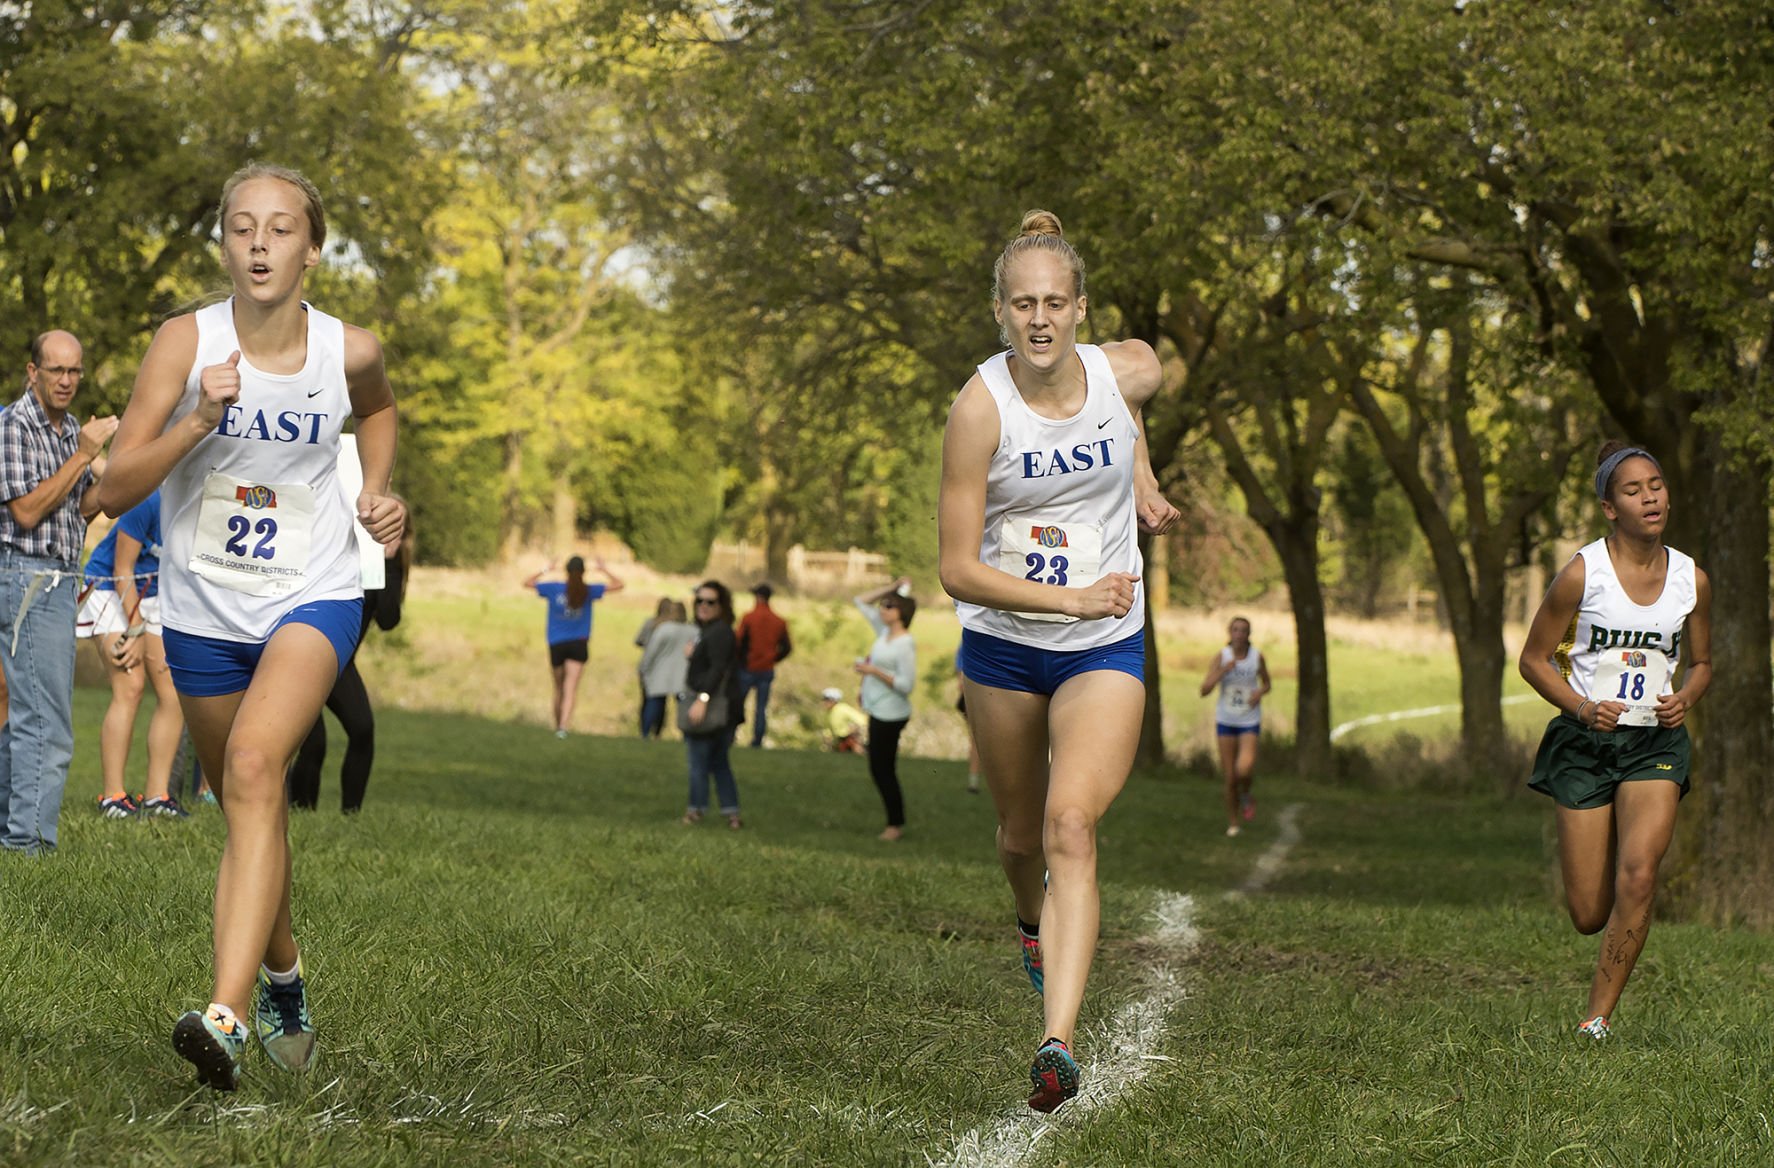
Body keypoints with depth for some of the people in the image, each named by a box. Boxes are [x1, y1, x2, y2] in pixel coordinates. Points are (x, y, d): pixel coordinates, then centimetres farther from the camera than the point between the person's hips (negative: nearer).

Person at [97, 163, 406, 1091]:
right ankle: (282, 980, 42)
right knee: (249, 811, 14)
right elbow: (113, 492, -15)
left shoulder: (349, 350, -7)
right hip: (204, 610, 2)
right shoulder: (186, 342, -11)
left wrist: (377, 492, 4)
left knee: (253, 764, -26)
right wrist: (198, 421, -28)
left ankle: (226, 1016, -36)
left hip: (314, 597, -2)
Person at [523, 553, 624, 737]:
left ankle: (558, 726, 27)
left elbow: (527, 583, 13)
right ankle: (563, 726, -25)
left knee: (559, 688, 16)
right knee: (571, 687, -9)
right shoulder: (588, 591, -4)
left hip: (556, 645, 2)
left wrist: (545, 570, 24)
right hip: (579, 645, -2)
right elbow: (618, 585, 4)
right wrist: (604, 570, 16)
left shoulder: (554, 588, -2)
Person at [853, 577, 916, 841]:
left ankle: (896, 824, 8)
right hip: (878, 712, 9)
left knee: (883, 769, -2)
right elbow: (862, 601, 18)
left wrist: (874, 671, -21)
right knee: (880, 770, 12)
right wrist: (891, 588, 8)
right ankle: (895, 821, 19)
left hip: (891, 716, -9)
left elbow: (906, 684, -21)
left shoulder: (905, 644, -17)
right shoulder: (884, 632, 8)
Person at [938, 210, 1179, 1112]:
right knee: (1021, 834, 17)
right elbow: (957, 570, -19)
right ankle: (1034, 922, 54)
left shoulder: (1130, 370, -12)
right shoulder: (980, 408, -20)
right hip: (1001, 645, 0)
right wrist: (1073, 599, -26)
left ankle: (1058, 1041, -28)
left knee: (1071, 825, -20)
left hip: (1105, 650, 0)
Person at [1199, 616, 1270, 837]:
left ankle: (1246, 795, 11)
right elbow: (1204, 690, -14)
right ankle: (1232, 822, 22)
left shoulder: (1257, 657, -5)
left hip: (1250, 722, -1)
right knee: (1230, 777, 2)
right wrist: (1223, 671, -26)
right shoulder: (1220, 657, -8)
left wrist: (1260, 692, -11)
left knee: (1244, 769, -24)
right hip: (1226, 721, 1)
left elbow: (1266, 683, 12)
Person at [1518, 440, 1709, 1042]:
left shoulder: (1691, 579, 2)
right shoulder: (1582, 573, -8)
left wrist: (1685, 698, -5)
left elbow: (1701, 662, 17)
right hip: (1584, 743, -2)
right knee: (1589, 915, -2)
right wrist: (1581, 706, -16)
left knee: (1638, 874, -21)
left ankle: (1598, 1017, -8)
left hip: (1656, 743, 2)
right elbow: (1534, 658, 0)